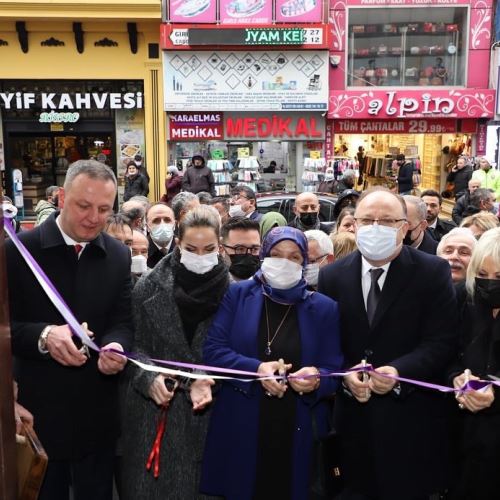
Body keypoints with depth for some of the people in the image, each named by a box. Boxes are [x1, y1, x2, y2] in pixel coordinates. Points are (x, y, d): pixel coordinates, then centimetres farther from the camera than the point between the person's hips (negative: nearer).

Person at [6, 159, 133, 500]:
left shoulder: (119, 256, 2)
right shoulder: (19, 250, -9)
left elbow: (122, 322, 1)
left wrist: (115, 347, -21)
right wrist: (42, 335, -27)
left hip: (97, 413, 3)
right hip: (39, 410, -2)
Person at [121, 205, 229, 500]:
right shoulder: (150, 287, -6)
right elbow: (136, 344, -3)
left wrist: (206, 382, -19)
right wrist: (150, 379, -20)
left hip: (206, 409, 0)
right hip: (155, 407, 0)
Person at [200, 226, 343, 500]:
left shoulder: (324, 308, 3)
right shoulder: (238, 294, 2)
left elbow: (335, 371, 2)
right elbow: (212, 350, -5)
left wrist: (317, 378, -21)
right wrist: (256, 369, -19)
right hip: (240, 431, 0)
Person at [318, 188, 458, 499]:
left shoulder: (433, 272, -6)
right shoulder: (332, 276, 3)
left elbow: (442, 342, -11)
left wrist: (399, 372, -25)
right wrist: (345, 375, -15)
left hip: (411, 417, -2)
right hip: (353, 417, 3)